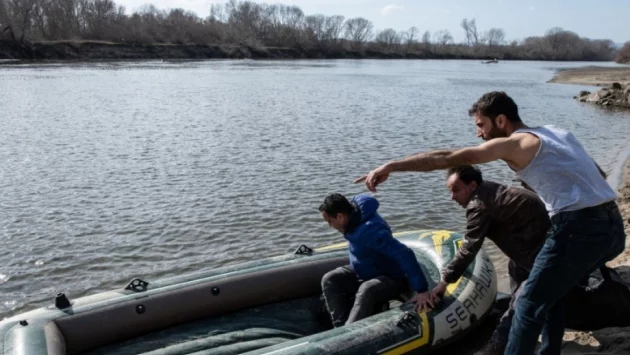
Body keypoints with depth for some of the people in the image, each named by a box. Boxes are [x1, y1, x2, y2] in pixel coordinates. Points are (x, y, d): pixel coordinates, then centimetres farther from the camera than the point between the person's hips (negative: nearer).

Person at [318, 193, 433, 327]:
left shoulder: (370, 229, -35)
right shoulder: (355, 209, -9)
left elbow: (404, 255, -37)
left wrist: (422, 290, -37)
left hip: (391, 279, -8)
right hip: (363, 271, 9)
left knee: (366, 290, -39)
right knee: (329, 280, -12)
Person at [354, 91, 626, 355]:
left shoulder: (514, 143, -5)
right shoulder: (555, 131, 18)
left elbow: (447, 159, -13)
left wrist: (391, 166, -14)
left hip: (580, 229, -9)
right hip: (612, 227, 9)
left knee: (529, 305, 3)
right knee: (551, 294, 24)